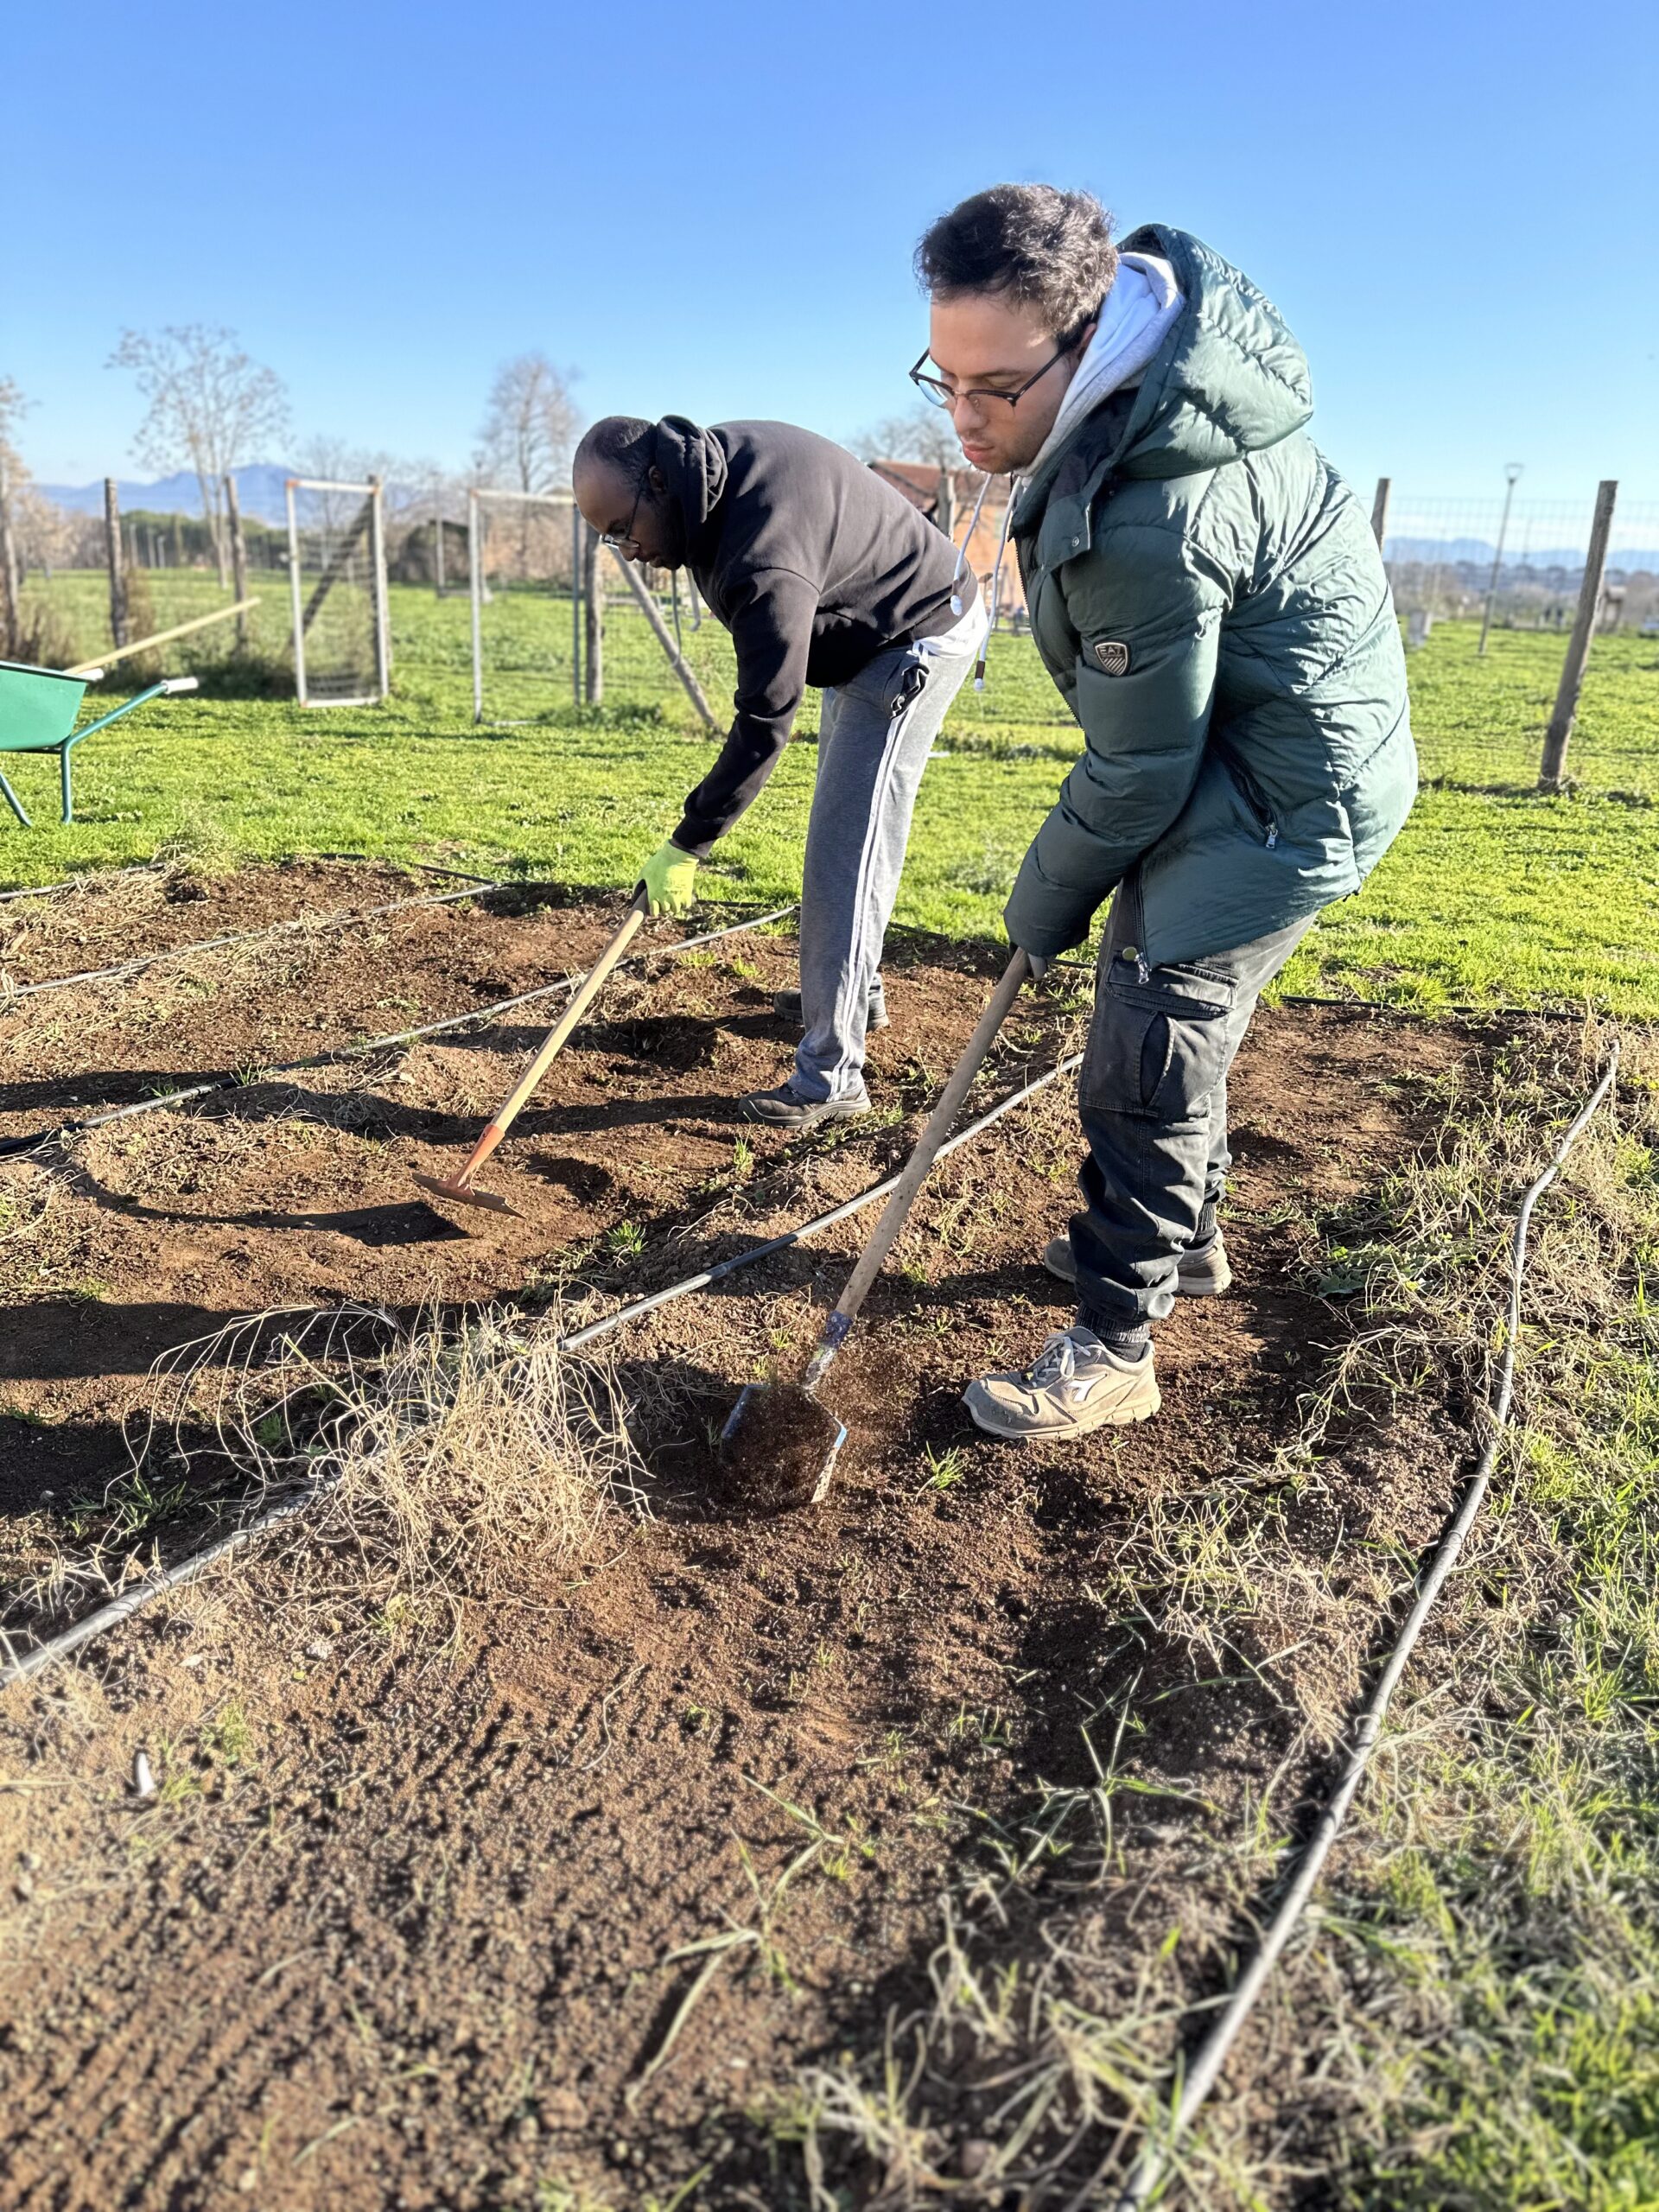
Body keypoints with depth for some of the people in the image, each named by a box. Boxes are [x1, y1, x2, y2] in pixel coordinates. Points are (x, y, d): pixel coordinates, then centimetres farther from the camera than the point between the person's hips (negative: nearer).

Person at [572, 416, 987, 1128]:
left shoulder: (765, 563, -36)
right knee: (846, 828, 20)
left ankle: (832, 1079, -11)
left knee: (845, 853, -14)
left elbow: (764, 724, -32)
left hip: (917, 642, -10)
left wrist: (687, 846, -26)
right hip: (868, 632, 11)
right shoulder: (710, 456, -6)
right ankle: (855, 988, 38)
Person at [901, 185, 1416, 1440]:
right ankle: (1187, 1243, 39)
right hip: (1242, 733, 10)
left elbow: (1138, 773, -24)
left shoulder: (1147, 523, -34)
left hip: (1284, 793, -10)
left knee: (1148, 1056, -9)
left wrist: (1047, 900, -8)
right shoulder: (1145, 294, -5)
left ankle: (1114, 1349, 5)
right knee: (1180, 1019, 20)